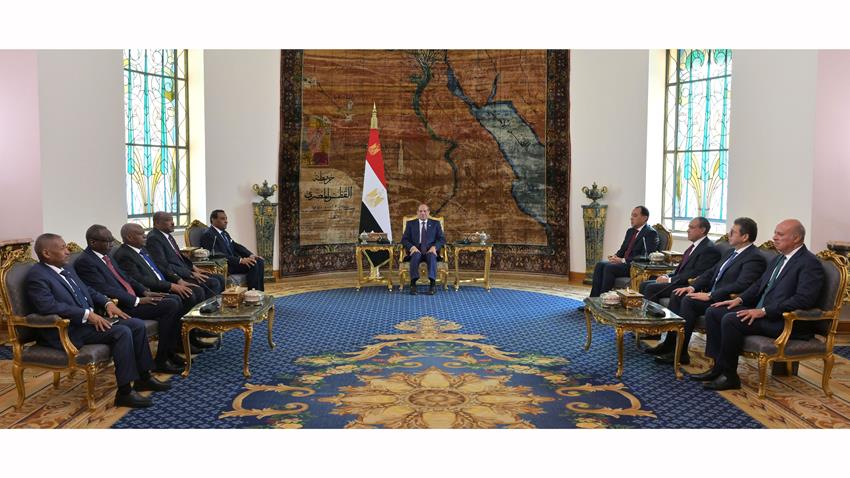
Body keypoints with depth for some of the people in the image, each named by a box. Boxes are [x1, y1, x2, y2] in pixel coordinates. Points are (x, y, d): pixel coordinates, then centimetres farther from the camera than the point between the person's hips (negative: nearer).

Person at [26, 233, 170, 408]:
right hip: (68, 329, -9)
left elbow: (88, 290, 24)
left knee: (137, 325, -2)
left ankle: (143, 378, 8)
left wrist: (107, 303, 5)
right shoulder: (36, 276, -12)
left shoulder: (66, 270, 16)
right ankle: (124, 392, -21)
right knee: (122, 332, -26)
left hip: (88, 319, 9)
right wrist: (87, 314, -25)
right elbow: (49, 306, -24)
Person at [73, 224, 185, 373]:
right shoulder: (85, 262, -14)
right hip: (120, 307, -10)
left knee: (175, 299, 2)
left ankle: (170, 353, 5)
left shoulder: (105, 256, 15)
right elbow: (105, 290, -21)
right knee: (170, 305, -19)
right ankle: (161, 360, -11)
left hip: (132, 298, 10)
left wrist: (145, 292, 5)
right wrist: (138, 300, -21)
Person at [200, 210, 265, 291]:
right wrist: (240, 260, -26)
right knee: (253, 265, -24)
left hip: (233, 261, 9)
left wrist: (251, 255, -2)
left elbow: (236, 246, 17)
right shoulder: (208, 235, -12)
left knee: (260, 261, -5)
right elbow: (218, 255, -21)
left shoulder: (224, 233, 18)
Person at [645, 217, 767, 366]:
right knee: (677, 295, -6)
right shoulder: (732, 252, 17)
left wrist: (710, 296, -25)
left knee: (689, 301, -27)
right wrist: (693, 286, 3)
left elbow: (740, 285, -25)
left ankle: (680, 353, -20)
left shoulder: (755, 258, -13)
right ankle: (670, 343, -6)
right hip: (712, 295, 10)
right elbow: (711, 272, 20)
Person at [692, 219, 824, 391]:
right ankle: (719, 366, -2)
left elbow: (803, 299, -22)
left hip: (784, 321, -10)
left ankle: (729, 376, -15)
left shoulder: (810, 263, -11)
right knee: (713, 312, -2)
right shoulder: (779, 258, 18)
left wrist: (764, 311, -24)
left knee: (730, 320, -28)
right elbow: (759, 284, 24)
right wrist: (740, 299, 6)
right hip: (761, 312, 10)